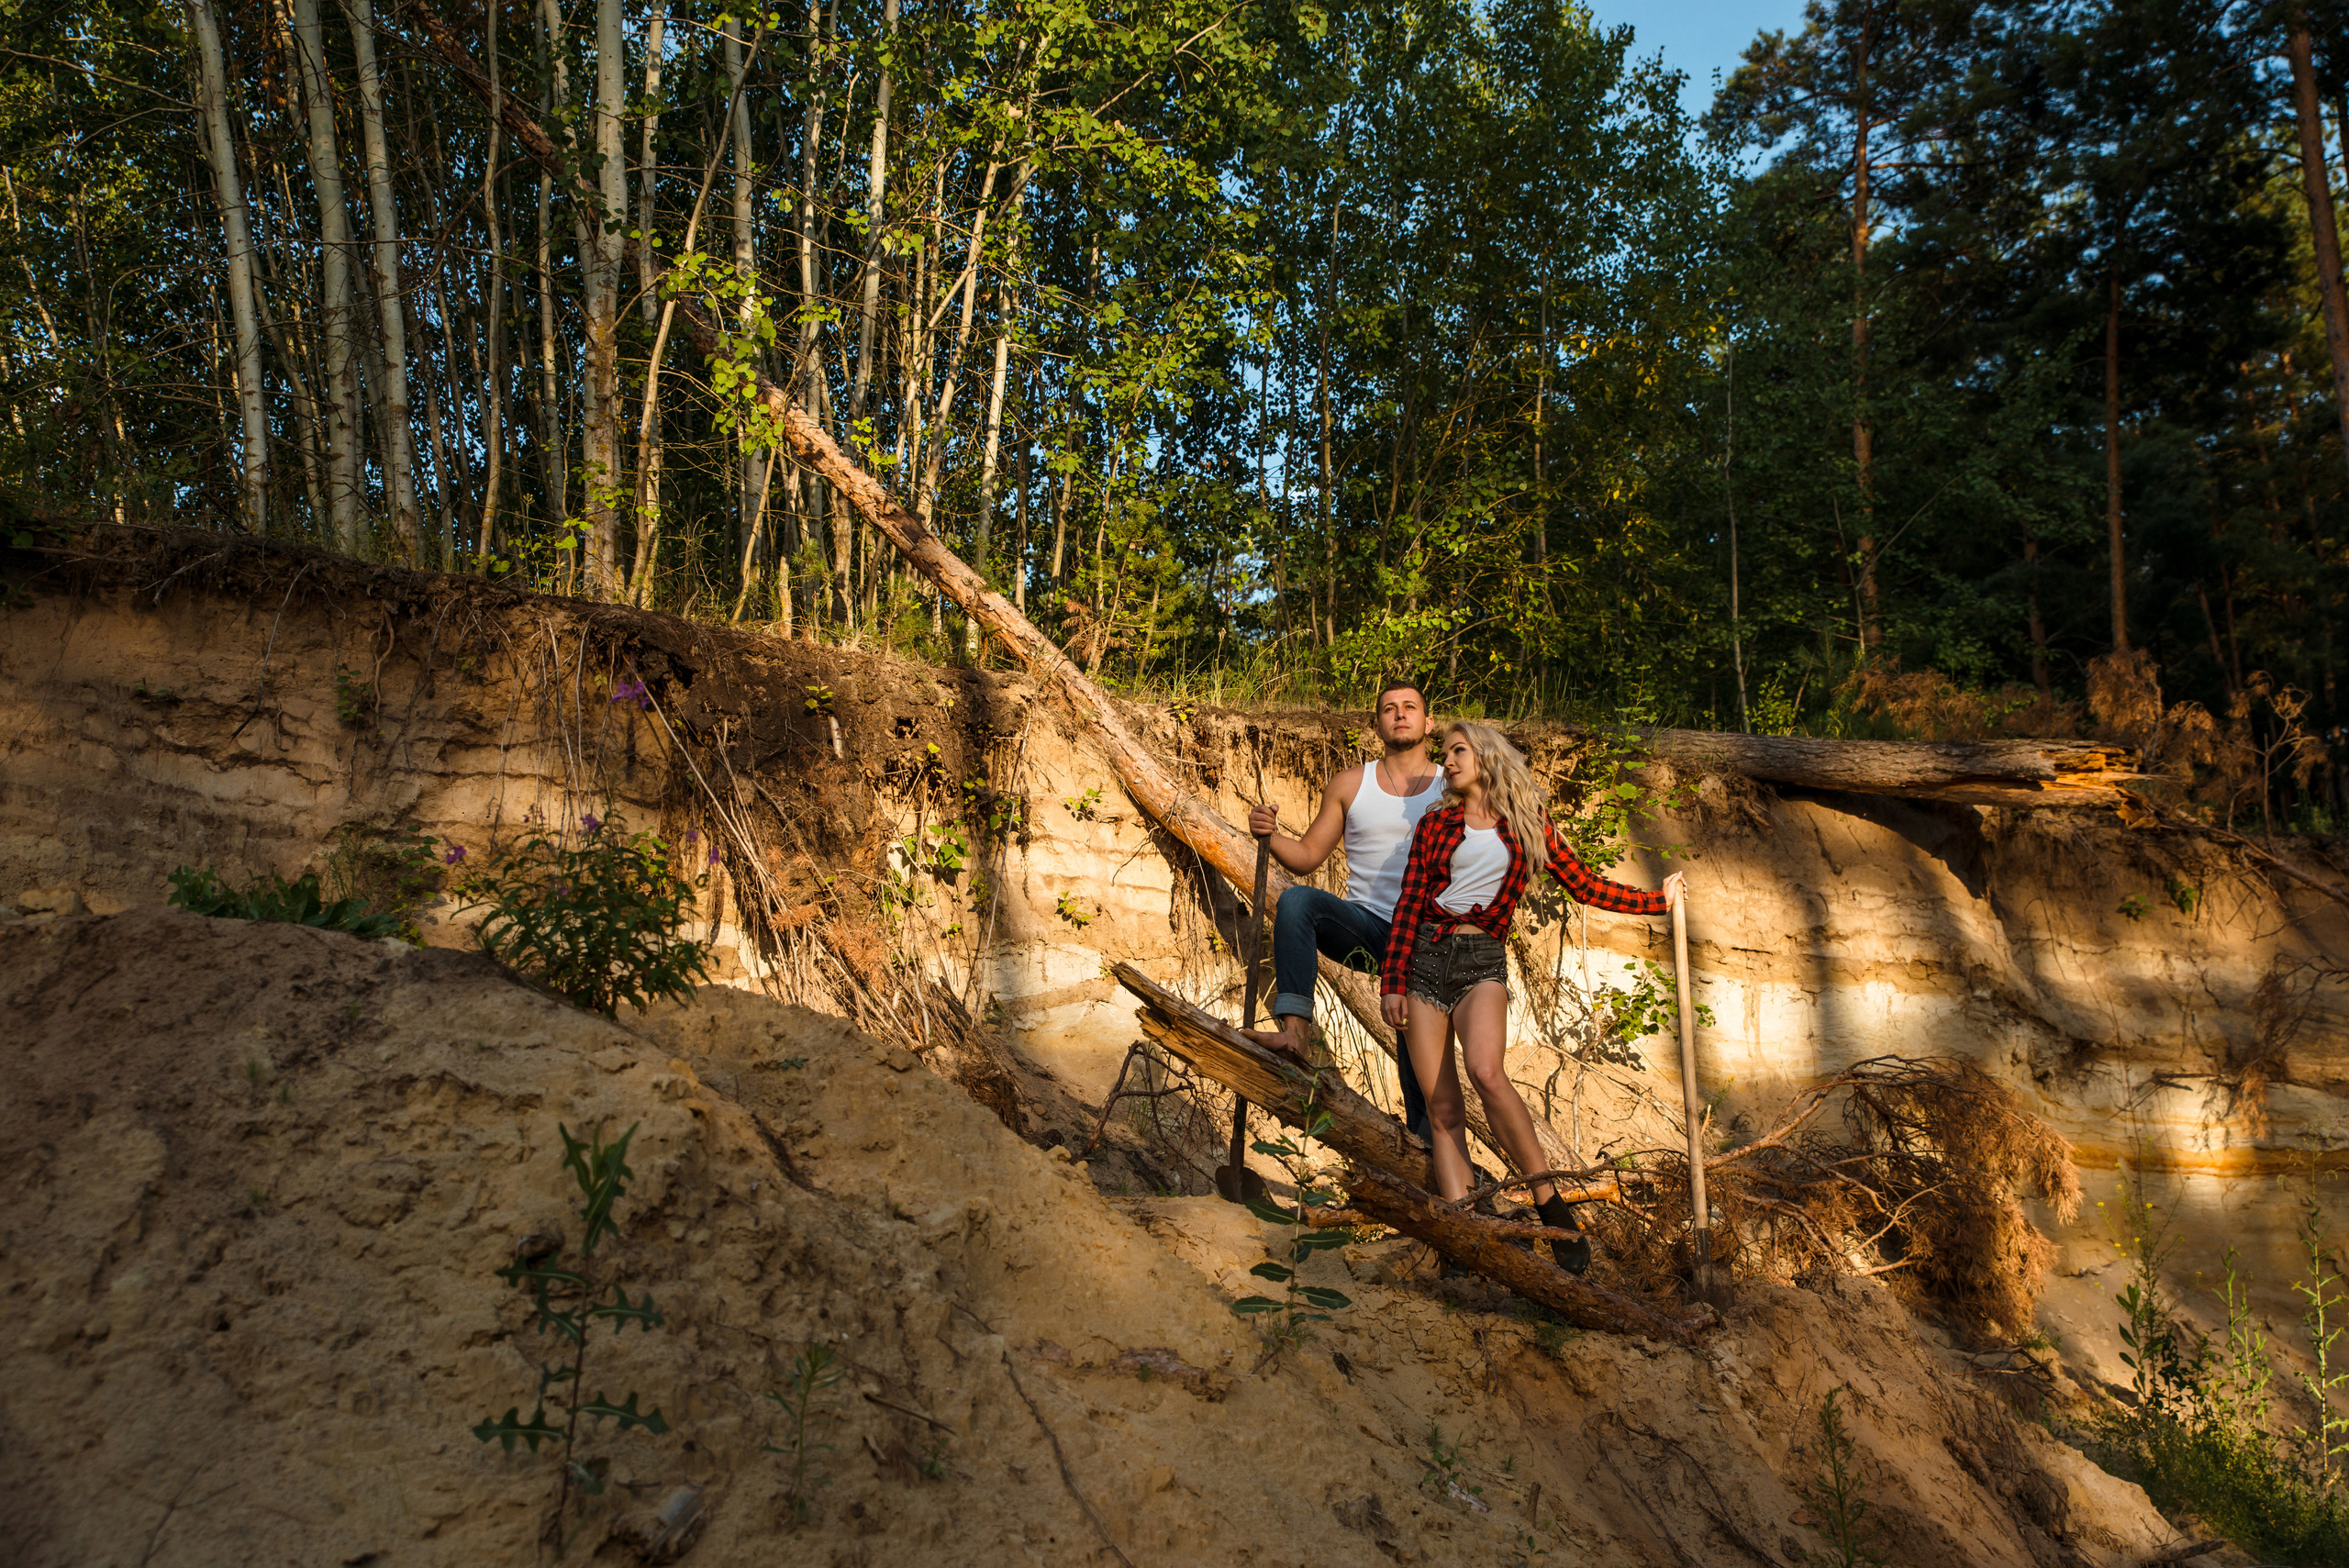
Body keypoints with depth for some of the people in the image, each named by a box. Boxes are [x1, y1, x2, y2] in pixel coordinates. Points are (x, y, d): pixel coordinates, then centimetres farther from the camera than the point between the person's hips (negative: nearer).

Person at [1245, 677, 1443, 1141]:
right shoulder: (1350, 784, 7)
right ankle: (1294, 1029, -37)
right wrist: (1272, 836, -13)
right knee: (1296, 901, -29)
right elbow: (1308, 857, 7)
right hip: (1363, 926, 1)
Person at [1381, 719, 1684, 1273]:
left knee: (1486, 1070, -29)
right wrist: (1393, 982, 1)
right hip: (1425, 956, 2)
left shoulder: (1529, 823, 12)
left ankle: (1551, 1204, -16)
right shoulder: (1435, 824, 12)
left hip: (1483, 961, -1)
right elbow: (1409, 905, 8)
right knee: (1442, 1107, -6)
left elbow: (1585, 884, 20)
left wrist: (1658, 899, 22)